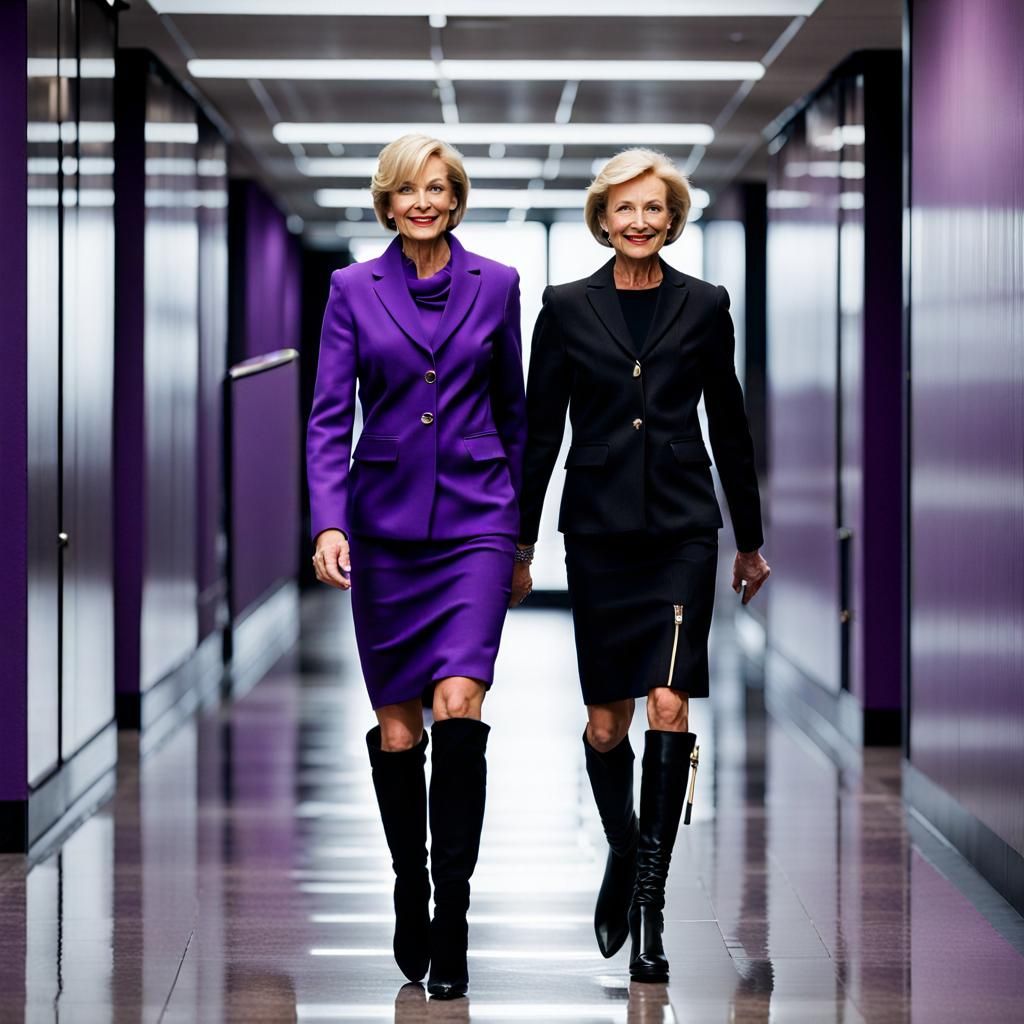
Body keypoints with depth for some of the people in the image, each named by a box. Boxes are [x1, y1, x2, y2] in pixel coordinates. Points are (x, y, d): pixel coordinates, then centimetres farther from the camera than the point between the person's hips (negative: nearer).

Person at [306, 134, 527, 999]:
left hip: (473, 521, -1)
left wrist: (518, 527, 15)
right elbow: (330, 416, -1)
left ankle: (451, 921, -10)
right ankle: (410, 897, 23)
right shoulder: (354, 289, 3)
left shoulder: (496, 285, 4)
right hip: (385, 522, 1)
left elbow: (512, 410, 13)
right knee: (397, 728, 5)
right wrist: (329, 522, -15)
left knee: (458, 710, -16)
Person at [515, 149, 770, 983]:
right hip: (598, 528, 1)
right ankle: (623, 849, 33)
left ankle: (650, 898, -9)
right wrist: (520, 540, 5)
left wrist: (750, 539, 14)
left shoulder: (703, 306, 4)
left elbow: (729, 427, 10)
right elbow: (540, 430, 6)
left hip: (681, 528, -1)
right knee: (606, 720, 6)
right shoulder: (567, 308, 3)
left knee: (669, 704, -14)